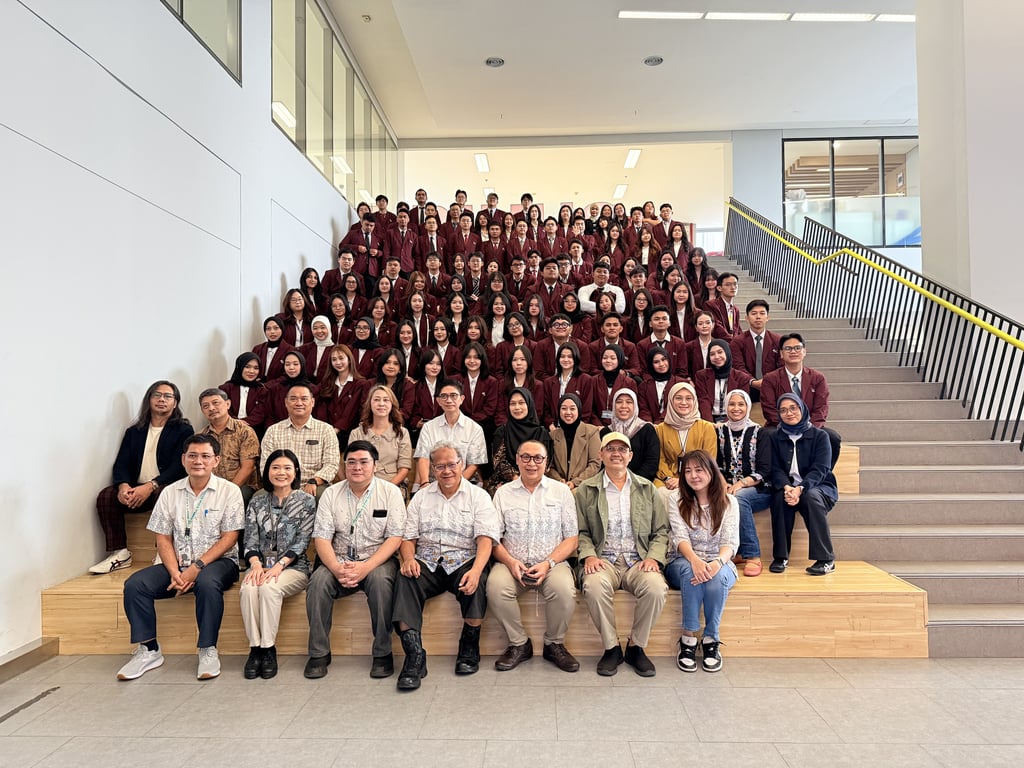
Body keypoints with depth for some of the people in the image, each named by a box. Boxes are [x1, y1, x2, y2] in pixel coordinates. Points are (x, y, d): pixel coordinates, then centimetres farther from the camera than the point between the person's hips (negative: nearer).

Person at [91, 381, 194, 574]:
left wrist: (150, 487, -22)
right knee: (105, 496, -20)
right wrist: (123, 486, -15)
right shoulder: (134, 431, 18)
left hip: (167, 487, -5)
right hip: (135, 489, 5)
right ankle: (120, 553, -14)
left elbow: (179, 466, -9)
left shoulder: (183, 430, 3)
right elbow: (121, 464, 8)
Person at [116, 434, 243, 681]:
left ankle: (208, 650, -21)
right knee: (135, 584, -17)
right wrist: (175, 572, -11)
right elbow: (163, 539, 6)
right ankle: (148, 649, -5)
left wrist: (197, 567, -18)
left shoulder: (229, 491, -2)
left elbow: (229, 538, -8)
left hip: (217, 562, -4)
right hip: (178, 564, 4)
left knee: (207, 583, -36)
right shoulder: (170, 492, 9)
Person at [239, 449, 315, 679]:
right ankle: (255, 648, -19)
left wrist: (278, 565, -18)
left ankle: (268, 649, -21)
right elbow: (250, 539, 6)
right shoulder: (257, 502, 13)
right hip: (262, 565, 3)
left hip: (293, 567, -3)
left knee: (269, 588, -33)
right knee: (248, 588, -30)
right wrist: (256, 564, -14)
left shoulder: (306, 501, 3)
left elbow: (302, 541, -4)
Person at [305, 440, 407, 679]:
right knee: (318, 581, -26)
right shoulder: (332, 493, 7)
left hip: (377, 560, -2)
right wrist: (336, 568, -19)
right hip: (340, 561, 3)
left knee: (381, 580, -33)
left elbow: (395, 537, -8)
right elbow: (322, 537, 0)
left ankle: (383, 653, -17)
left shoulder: (390, 492, -1)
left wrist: (366, 567, -21)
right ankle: (319, 653, -11)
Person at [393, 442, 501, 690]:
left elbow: (486, 538, -6)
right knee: (405, 581, -29)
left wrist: (476, 570, -25)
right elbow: (408, 537, 11)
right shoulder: (421, 497, 16)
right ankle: (415, 655, -27)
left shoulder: (478, 496, 6)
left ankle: (469, 648, -12)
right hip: (427, 563, 2)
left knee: (476, 583, -33)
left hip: (463, 561, -2)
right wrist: (408, 558, -13)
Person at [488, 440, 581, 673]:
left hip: (552, 562, -1)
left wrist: (548, 563, -11)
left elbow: (572, 538, 4)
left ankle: (554, 644, -3)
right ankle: (519, 644, -6)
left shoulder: (561, 492, 9)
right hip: (512, 563, 1)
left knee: (564, 590, -32)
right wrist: (510, 562, -12)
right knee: (496, 588, -30)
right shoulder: (503, 493, 11)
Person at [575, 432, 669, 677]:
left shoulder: (647, 488, 15)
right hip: (602, 560, -1)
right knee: (595, 585, -34)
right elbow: (580, 531, 6)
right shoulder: (586, 489, 10)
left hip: (638, 561, 1)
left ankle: (636, 647, -5)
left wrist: (653, 556, -5)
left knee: (656, 587, -30)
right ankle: (611, 647, -11)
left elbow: (661, 530, 12)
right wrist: (589, 556, -12)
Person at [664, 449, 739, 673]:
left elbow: (730, 542, -10)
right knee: (691, 572, -36)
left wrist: (717, 563, -33)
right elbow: (680, 537, -12)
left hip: (718, 564, 1)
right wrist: (695, 560, -34)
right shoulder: (676, 498, 1)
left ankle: (711, 640, -19)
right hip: (683, 563, 0)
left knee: (717, 577, -35)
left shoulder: (728, 502, 2)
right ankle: (688, 639, -26)